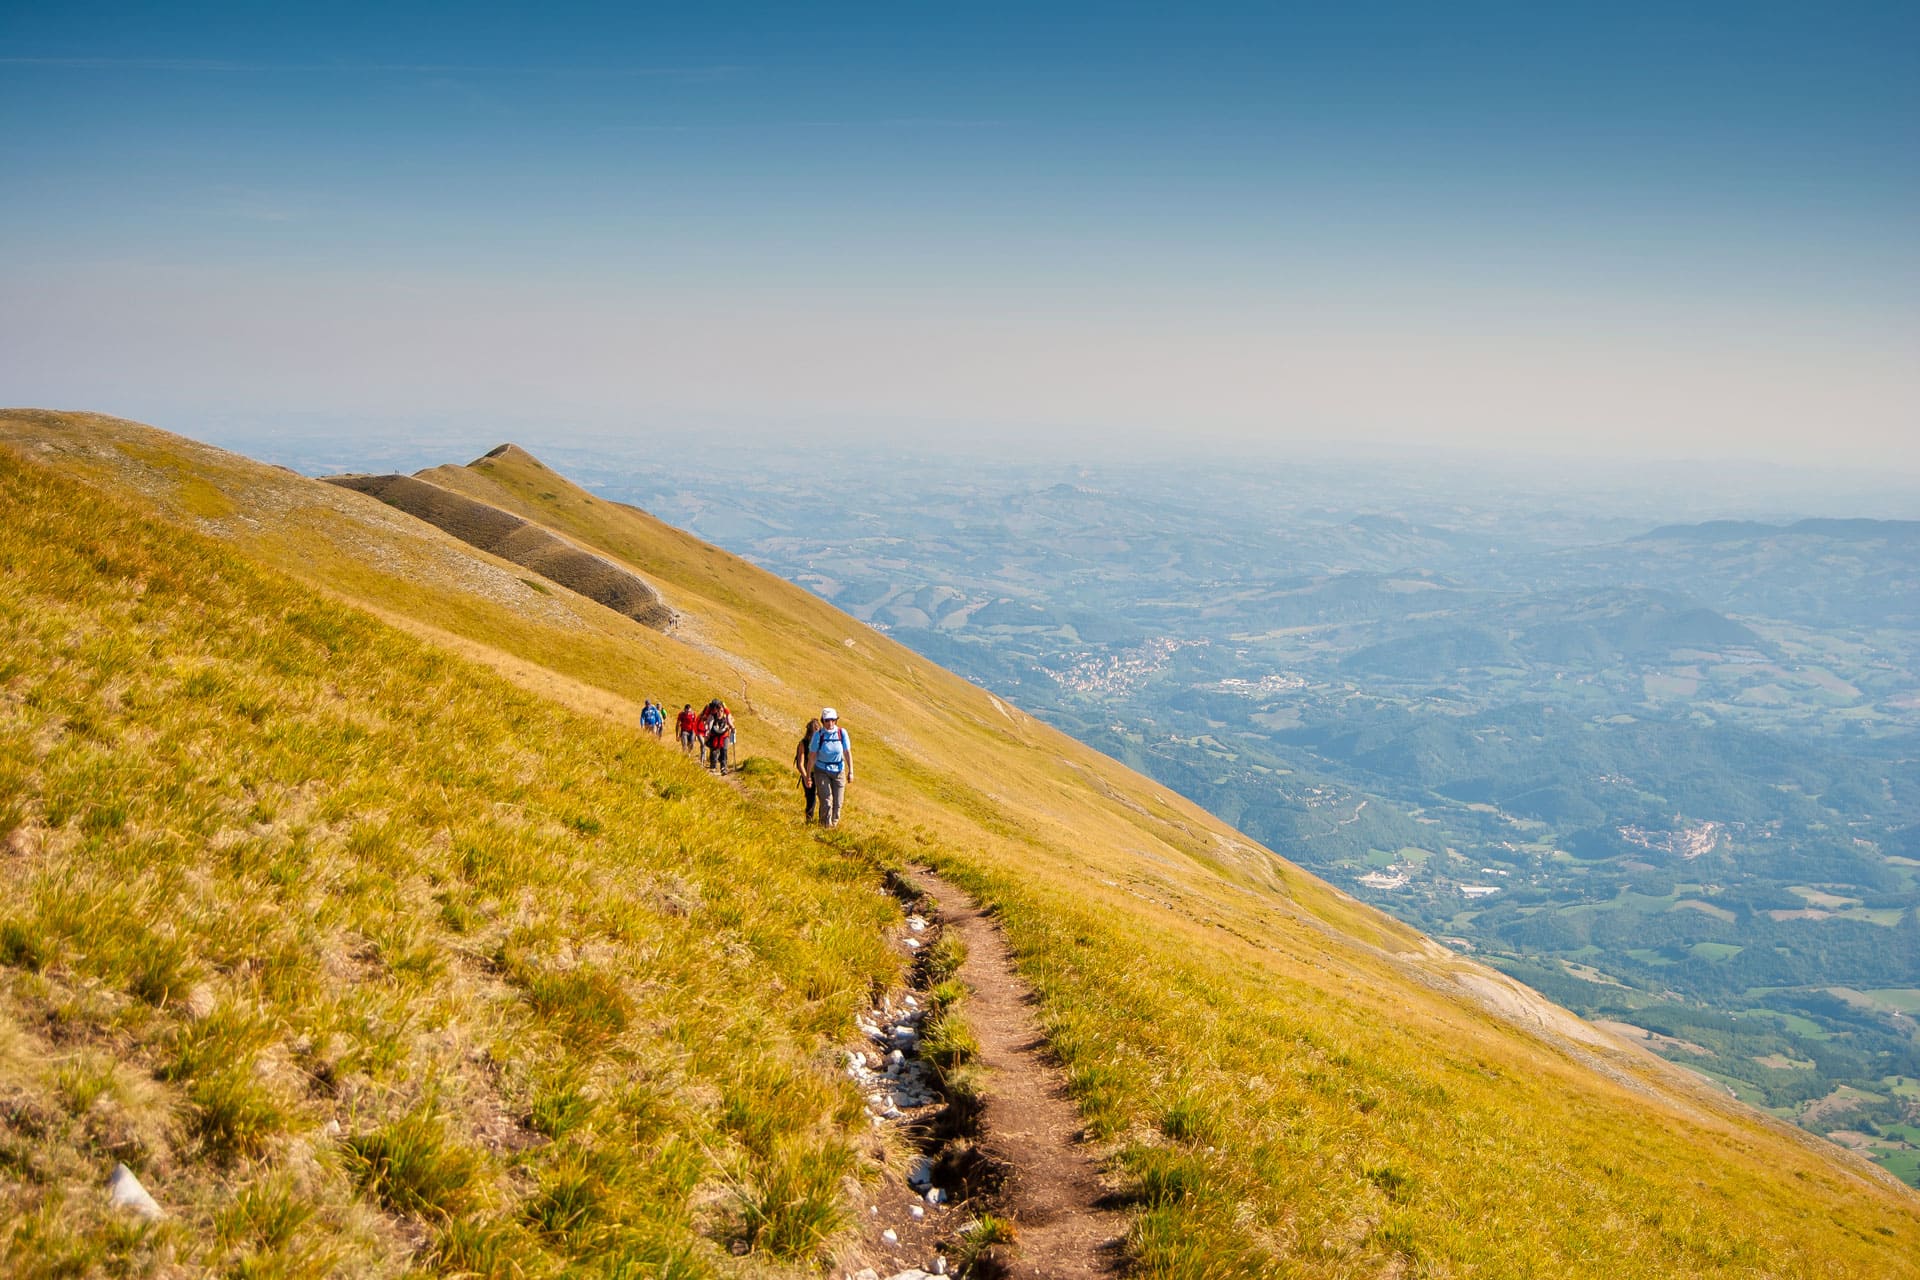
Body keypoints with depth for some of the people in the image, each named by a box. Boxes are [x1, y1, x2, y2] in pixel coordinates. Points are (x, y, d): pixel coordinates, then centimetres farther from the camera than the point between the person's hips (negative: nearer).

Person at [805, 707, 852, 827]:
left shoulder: (842, 733, -8)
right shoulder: (818, 734, -12)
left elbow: (847, 752, -6)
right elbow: (812, 756, -8)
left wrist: (851, 771, -10)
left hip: (838, 771, 2)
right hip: (822, 771, -2)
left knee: (837, 803, 6)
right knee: (826, 802, -12)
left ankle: (834, 825, 26)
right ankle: (825, 826, 0)